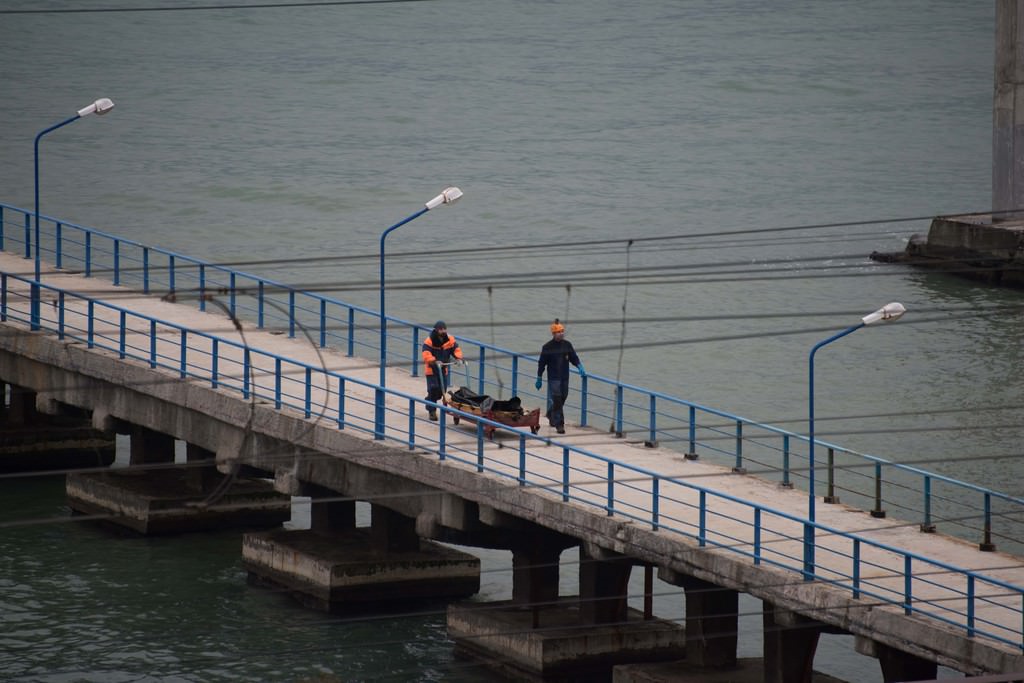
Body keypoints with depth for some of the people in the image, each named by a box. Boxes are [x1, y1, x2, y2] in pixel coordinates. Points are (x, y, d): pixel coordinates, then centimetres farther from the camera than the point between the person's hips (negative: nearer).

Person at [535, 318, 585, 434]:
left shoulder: (567, 345, 4)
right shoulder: (547, 347, -7)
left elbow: (574, 358, 11)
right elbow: (542, 363, -2)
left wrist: (580, 367, -7)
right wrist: (539, 379, 0)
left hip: (565, 378, 5)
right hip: (553, 378, -5)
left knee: (562, 398, 15)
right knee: (557, 400, -12)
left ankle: (551, 416, 40)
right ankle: (559, 424, -11)